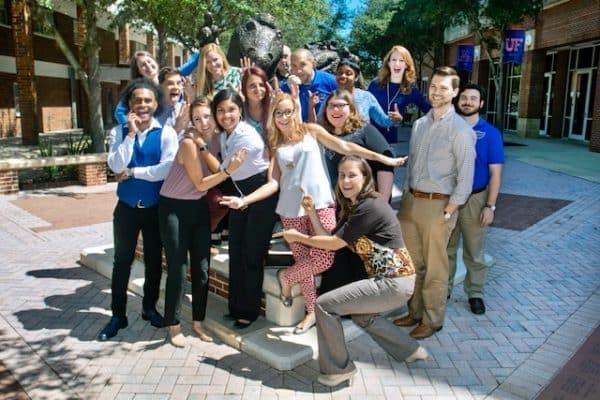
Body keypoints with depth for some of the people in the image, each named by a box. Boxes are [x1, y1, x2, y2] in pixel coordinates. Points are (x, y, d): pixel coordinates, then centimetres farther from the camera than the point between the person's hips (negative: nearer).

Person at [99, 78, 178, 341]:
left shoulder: (166, 133, -8)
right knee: (122, 260, 9)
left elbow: (167, 169, -20)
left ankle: (150, 307, 32)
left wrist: (132, 172, -13)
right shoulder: (119, 132, -1)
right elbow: (116, 166, -15)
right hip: (127, 207, 2)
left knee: (154, 260, 13)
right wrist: (131, 133, -18)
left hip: (155, 207, -1)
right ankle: (118, 315, 23)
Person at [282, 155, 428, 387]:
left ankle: (338, 369, 6)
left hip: (395, 283, -10)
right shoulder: (353, 207, 11)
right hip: (391, 280, 10)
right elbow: (330, 239, 8)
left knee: (325, 305, -10)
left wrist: (298, 237, -5)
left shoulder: (369, 207, -19)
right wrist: (311, 212, 1)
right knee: (361, 314, 33)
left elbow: (335, 243, -16)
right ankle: (410, 350, 39)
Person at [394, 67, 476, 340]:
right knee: (413, 263, 16)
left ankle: (432, 320, 22)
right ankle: (415, 312, 32)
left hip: (437, 204, -6)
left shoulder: (461, 130, -10)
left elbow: (466, 176, -11)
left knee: (435, 268, 5)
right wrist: (406, 199, 10)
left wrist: (448, 212, -13)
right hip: (411, 201, 6)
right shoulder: (419, 124, 10)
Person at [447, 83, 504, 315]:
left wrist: (490, 206, -9)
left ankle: (475, 293, 26)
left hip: (474, 200, -1)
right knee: (446, 248, 14)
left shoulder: (490, 133, -4)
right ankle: (443, 288, 29)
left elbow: (495, 173, -4)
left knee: (474, 252, 10)